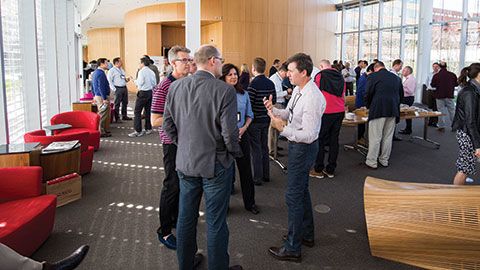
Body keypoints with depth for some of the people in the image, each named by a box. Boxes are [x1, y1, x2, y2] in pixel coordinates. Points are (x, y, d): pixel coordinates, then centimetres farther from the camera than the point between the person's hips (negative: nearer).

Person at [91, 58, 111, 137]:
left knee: (101, 114, 18)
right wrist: (105, 99, -22)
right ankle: (101, 132, -1)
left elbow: (93, 85, 21)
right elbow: (101, 87, -23)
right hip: (102, 97, -11)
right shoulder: (101, 73, -18)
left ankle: (103, 129, 27)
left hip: (97, 96, 11)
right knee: (103, 115, -5)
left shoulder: (95, 72, 14)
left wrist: (94, 96, 26)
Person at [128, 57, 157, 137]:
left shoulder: (142, 71, -11)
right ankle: (148, 129, 21)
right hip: (150, 92, 8)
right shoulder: (151, 72, 9)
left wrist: (135, 81, 2)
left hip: (143, 93, -8)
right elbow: (154, 84, 10)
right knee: (148, 111, 14)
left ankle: (138, 131, -6)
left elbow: (140, 83, -16)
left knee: (137, 112, -4)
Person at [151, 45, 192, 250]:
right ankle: (164, 231, 13)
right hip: (172, 143, -7)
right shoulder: (163, 87, -15)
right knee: (172, 185, -1)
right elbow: (155, 121, -18)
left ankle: (177, 218, 35)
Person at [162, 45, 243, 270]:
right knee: (216, 223, 9)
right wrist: (235, 153, 1)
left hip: (185, 162, 5)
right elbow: (229, 133, -19)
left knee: (186, 218, 19)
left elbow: (168, 125, 3)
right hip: (215, 164, -5)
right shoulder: (225, 91, -18)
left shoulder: (175, 87, -2)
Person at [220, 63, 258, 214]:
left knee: (246, 169, 9)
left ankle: (250, 202, 24)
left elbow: (249, 115, 11)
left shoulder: (244, 94, 5)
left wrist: (244, 128, -6)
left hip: (242, 135, 3)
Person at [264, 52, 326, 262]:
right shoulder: (298, 90, 3)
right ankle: (307, 234, 41)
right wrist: (273, 109, -3)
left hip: (303, 147, -10)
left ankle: (292, 248, 13)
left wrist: (282, 129, -32)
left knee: (294, 196, -1)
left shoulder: (313, 98, -27)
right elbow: (289, 114, 15)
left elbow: (309, 135, -28)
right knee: (302, 190, 22)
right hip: (296, 144, 10)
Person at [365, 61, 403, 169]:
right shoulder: (396, 77, 15)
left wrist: (368, 106, 10)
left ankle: (372, 162, 3)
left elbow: (368, 93, -6)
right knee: (388, 137, 12)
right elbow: (401, 94, 17)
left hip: (378, 110, -5)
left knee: (375, 137, -1)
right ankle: (384, 160, 20)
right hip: (393, 110, 5)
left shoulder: (373, 76, -2)